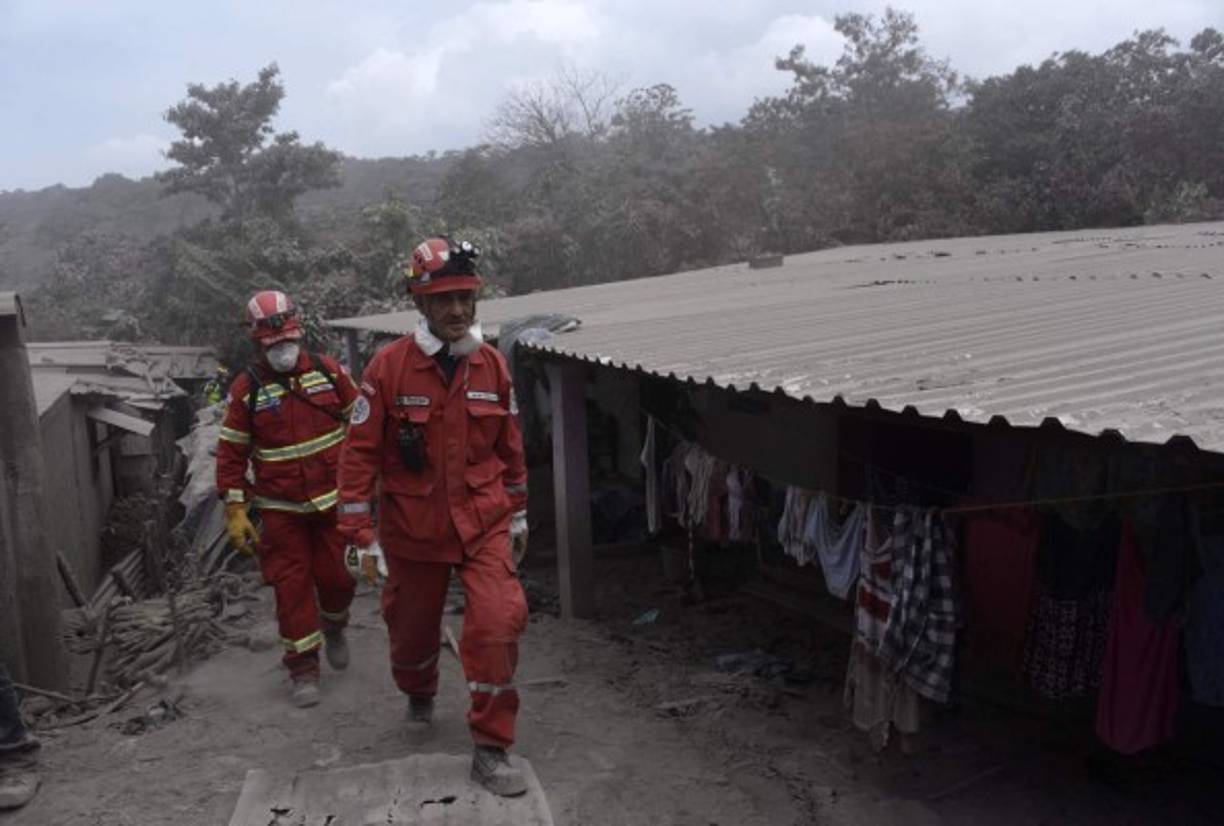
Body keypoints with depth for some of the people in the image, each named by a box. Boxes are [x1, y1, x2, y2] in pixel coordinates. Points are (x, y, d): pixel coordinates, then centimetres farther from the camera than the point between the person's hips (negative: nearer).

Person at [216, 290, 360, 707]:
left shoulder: (328, 371, 0)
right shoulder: (246, 388, -4)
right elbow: (231, 453, -1)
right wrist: (236, 511, -4)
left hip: (334, 499, 1)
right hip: (281, 509, -1)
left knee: (338, 577, 6)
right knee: (292, 587, 1)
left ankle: (333, 627, 39)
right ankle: (303, 668, 15)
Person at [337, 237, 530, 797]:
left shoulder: (493, 364, -2)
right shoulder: (389, 366, -12)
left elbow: (509, 445, 10)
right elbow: (360, 451, -9)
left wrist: (518, 513, 16)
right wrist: (361, 533, -10)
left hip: (483, 524, 1)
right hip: (412, 530, -1)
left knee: (498, 623, -16)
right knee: (412, 627, 17)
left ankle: (490, 750, 1)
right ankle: (419, 695, 53)